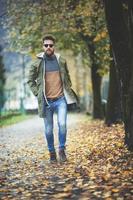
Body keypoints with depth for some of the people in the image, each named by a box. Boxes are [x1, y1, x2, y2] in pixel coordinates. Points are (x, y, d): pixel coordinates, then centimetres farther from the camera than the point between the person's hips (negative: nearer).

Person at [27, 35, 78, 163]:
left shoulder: (61, 61, 5)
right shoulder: (38, 63, -1)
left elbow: (67, 77, 20)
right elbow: (30, 80, 8)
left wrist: (68, 89, 10)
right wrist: (37, 93, -2)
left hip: (61, 99, 1)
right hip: (46, 101, 0)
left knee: (62, 124, -16)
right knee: (48, 130, 4)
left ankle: (62, 149, 3)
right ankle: (51, 152, 22)